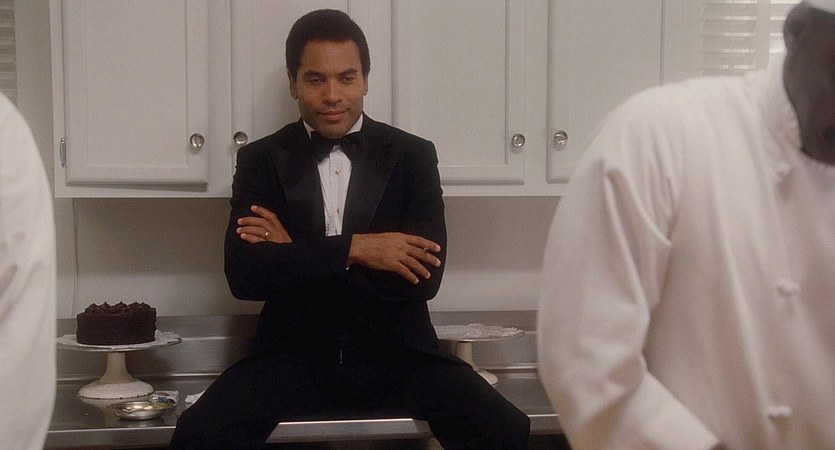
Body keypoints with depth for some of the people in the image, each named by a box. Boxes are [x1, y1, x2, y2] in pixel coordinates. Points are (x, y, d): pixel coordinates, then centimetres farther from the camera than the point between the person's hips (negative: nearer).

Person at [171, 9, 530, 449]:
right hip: (295, 354, 0)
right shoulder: (261, 160, 4)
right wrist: (353, 248, -18)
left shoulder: (413, 155, 3)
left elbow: (425, 276, -7)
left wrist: (297, 257, -10)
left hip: (396, 352, 0)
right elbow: (243, 273, -8)